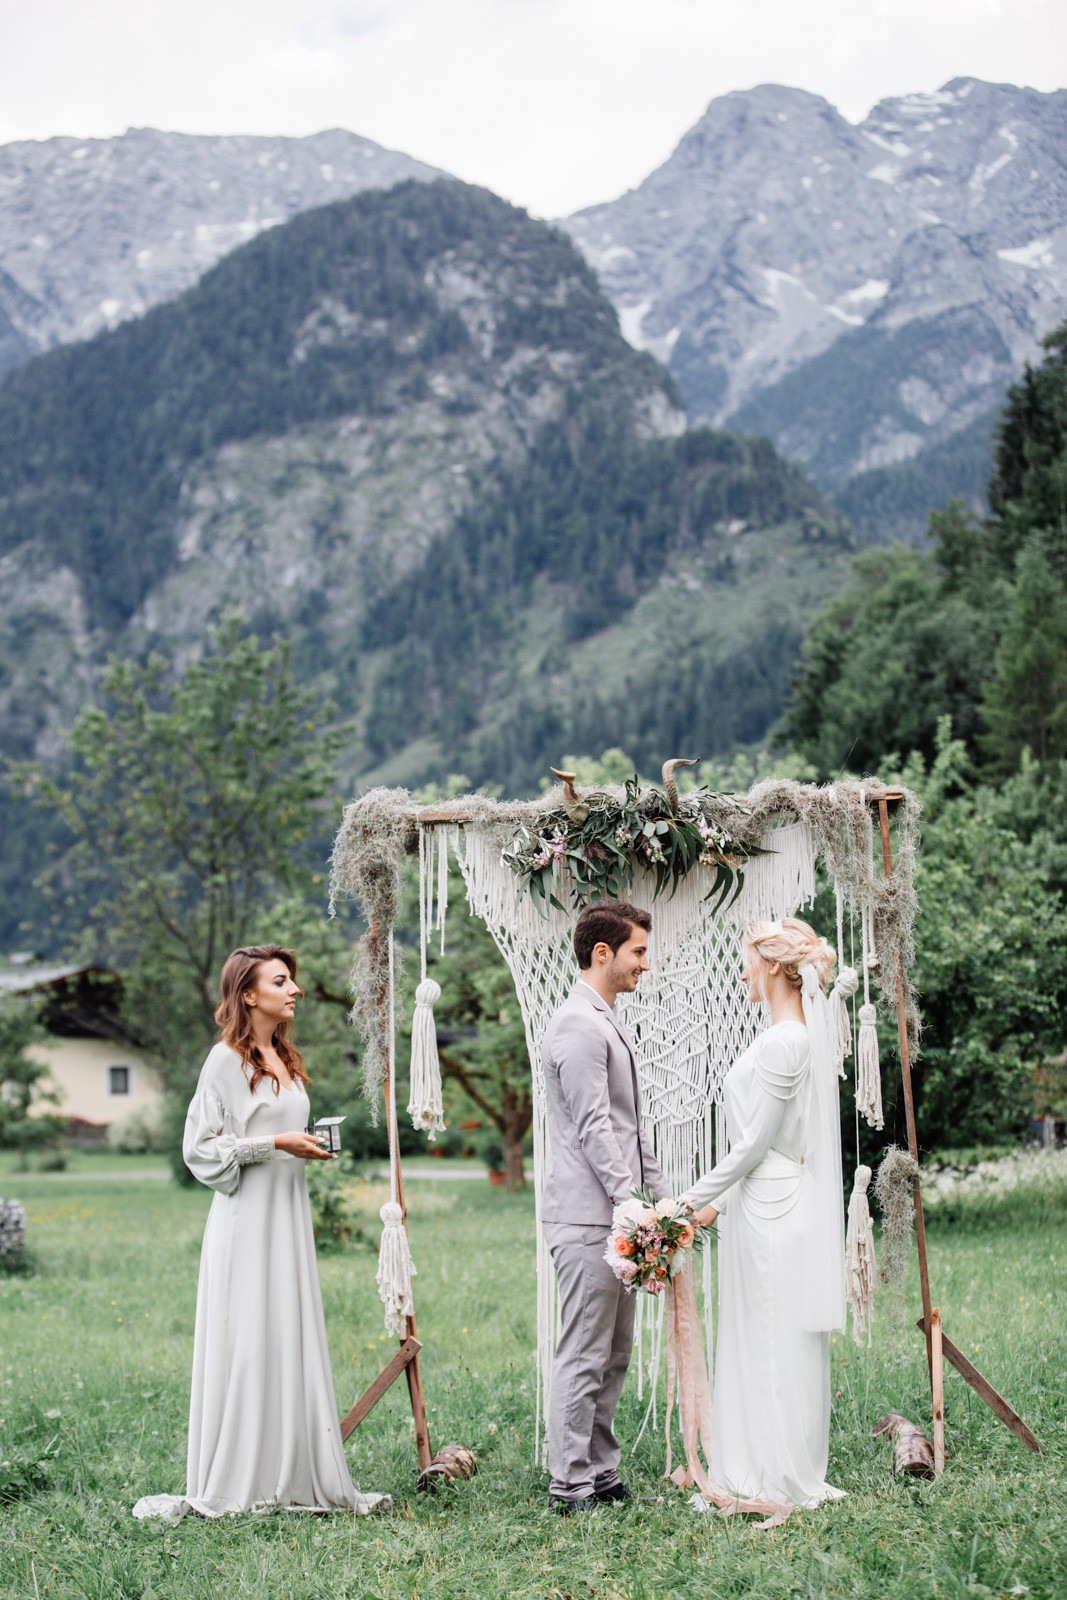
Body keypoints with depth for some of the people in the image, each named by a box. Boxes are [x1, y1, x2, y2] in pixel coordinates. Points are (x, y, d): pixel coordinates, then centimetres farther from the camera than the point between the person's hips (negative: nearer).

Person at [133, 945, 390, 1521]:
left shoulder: (286, 1060, 15)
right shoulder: (227, 1061, -9)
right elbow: (200, 1146, -12)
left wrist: (311, 1146, 8)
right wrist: (274, 1143, -16)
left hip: (290, 1215, 8)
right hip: (247, 1219, -8)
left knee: (293, 1340, 8)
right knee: (246, 1342, -4)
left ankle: (292, 1476, 14)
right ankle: (237, 1481, 3)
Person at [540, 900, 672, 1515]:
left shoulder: (610, 1024, 19)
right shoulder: (579, 1025, -13)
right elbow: (592, 1128, -19)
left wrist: (661, 1196, 17)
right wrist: (632, 1201, -21)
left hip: (618, 1215, 10)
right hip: (589, 1217, -10)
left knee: (614, 1355, 13)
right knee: (584, 1358, -6)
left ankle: (603, 1477, 20)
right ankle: (571, 1488, -1)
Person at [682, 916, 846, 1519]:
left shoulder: (782, 1043, -19)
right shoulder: (809, 1035, 12)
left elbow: (756, 1142, -18)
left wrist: (695, 1199, -10)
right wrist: (723, 1200, 18)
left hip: (772, 1217, -10)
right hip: (783, 1205, 10)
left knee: (771, 1345, -2)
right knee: (788, 1348, 14)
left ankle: (775, 1484, 6)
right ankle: (793, 1475, 22)